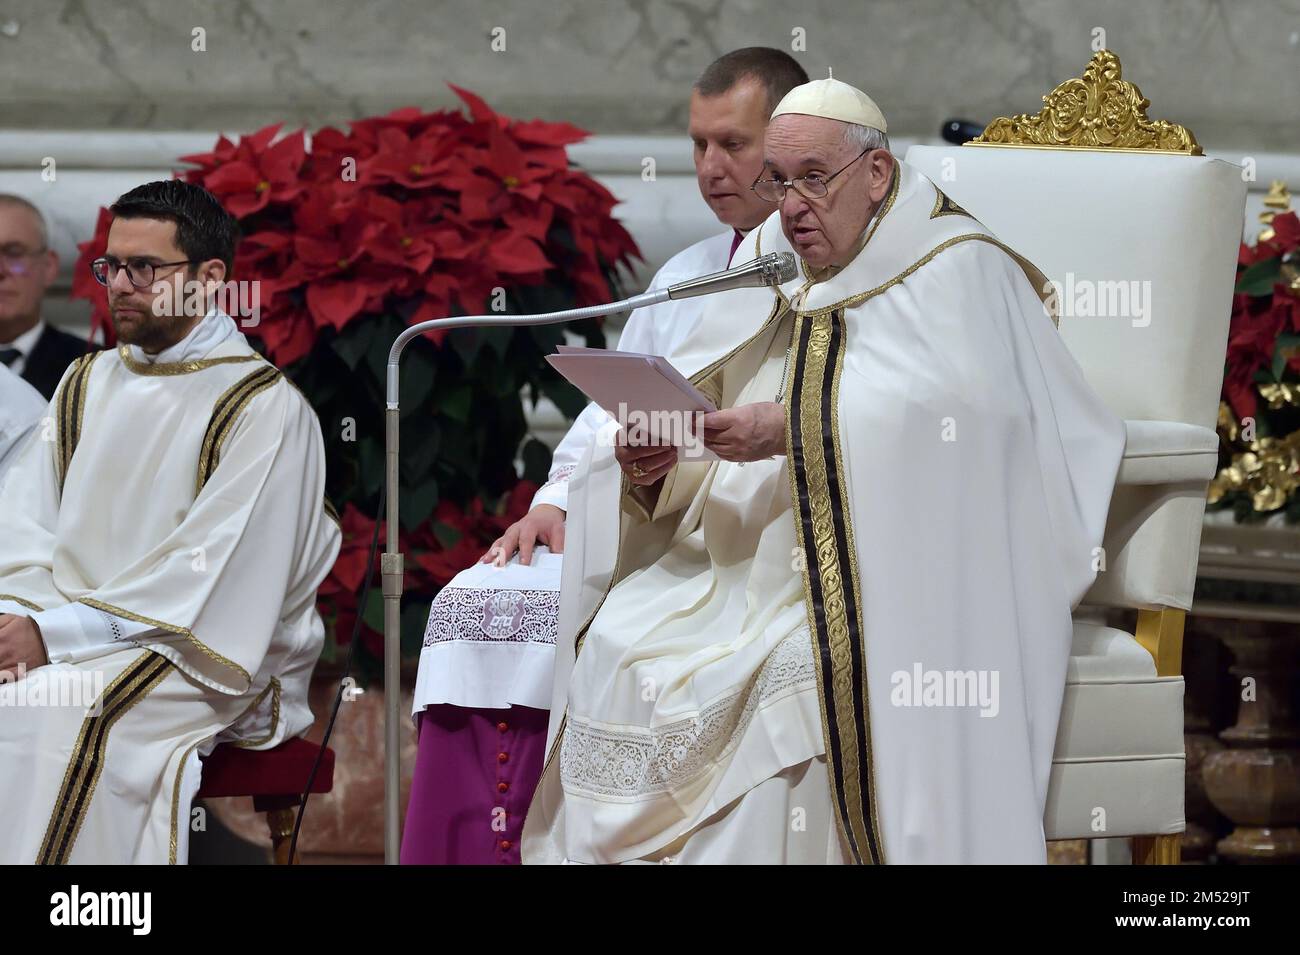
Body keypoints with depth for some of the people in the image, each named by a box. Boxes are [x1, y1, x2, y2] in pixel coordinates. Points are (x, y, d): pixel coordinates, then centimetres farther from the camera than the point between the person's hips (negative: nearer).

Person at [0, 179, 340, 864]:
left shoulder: (266, 408, -5)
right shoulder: (88, 386, 17)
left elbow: (207, 578, -14)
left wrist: (57, 634, -21)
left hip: (202, 657, -6)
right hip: (58, 634, 6)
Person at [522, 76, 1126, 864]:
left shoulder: (958, 273, -1)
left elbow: (946, 426, -18)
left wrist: (792, 432, -25)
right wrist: (652, 466, -10)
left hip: (886, 574, -6)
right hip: (745, 561, 6)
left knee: (788, 675, -33)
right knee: (619, 648, -19)